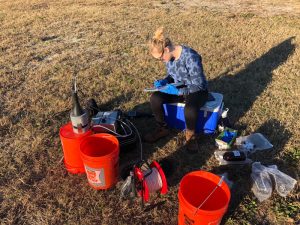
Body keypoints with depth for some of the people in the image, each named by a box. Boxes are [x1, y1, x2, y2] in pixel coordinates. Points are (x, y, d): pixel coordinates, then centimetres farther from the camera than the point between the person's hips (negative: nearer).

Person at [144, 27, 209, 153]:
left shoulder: (190, 57, -29)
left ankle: (190, 135, -8)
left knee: (190, 109, -38)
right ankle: (162, 128, 3)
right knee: (155, 98, -18)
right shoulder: (168, 56, -7)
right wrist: (163, 81, -12)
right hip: (178, 88, 6)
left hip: (197, 91, -6)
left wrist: (179, 91, -33)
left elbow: (199, 85, -25)